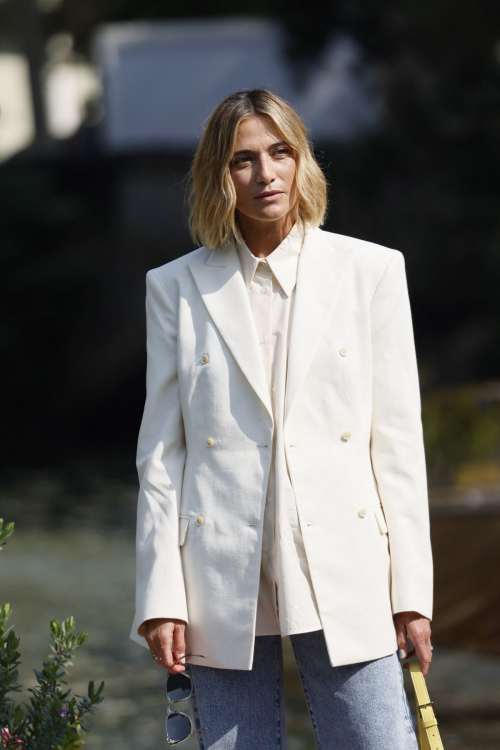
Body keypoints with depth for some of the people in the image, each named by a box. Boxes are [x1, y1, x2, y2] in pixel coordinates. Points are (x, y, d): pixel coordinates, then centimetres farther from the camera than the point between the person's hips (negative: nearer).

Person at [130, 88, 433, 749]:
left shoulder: (370, 271, 6)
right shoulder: (178, 287, 7)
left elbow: (398, 440, 4)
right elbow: (161, 452, 7)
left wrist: (412, 591, -1)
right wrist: (160, 597, -1)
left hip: (344, 574, -1)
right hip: (223, 583, 1)